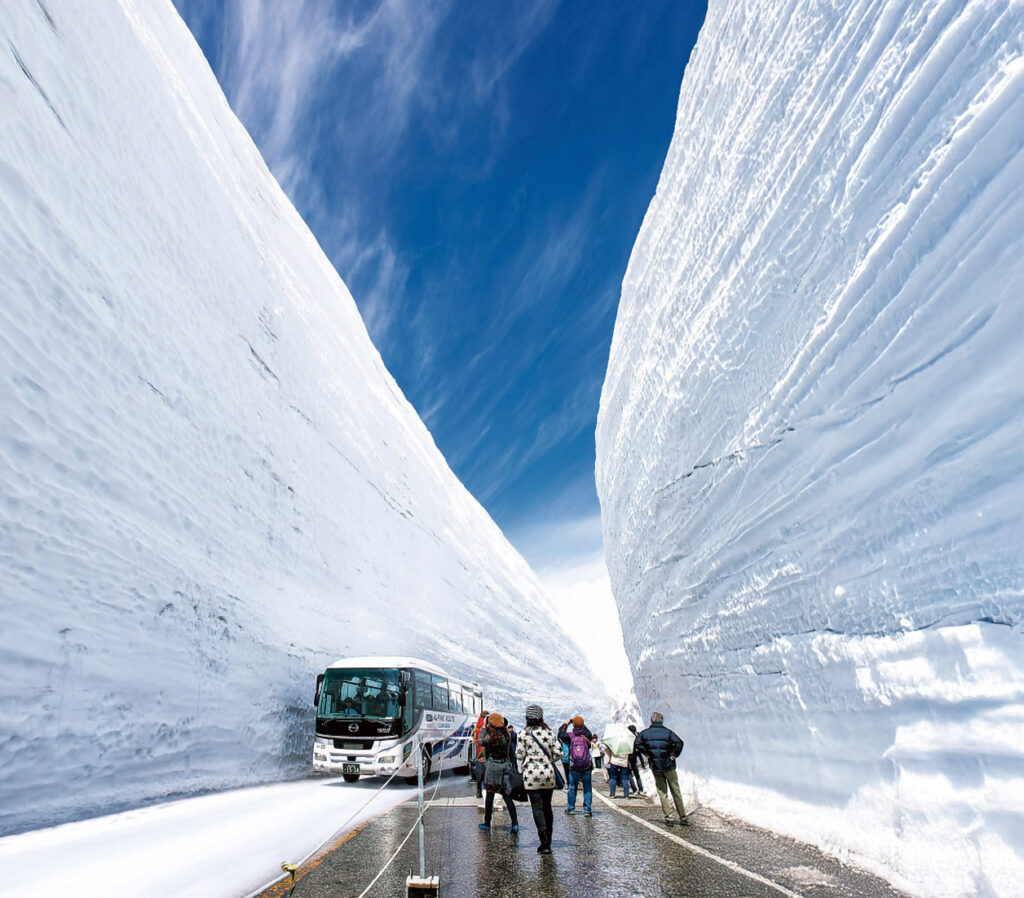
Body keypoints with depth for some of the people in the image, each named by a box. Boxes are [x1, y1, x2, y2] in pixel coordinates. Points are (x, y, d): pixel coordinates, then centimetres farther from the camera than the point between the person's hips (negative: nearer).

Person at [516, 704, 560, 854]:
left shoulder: (525, 733, -5)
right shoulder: (549, 732, 1)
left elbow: (519, 755, -5)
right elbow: (556, 753, 2)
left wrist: (521, 770, 10)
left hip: (531, 773, -3)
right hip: (548, 773, 3)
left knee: (537, 807, 0)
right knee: (547, 807, 15)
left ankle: (544, 843, -7)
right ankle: (548, 841, 21)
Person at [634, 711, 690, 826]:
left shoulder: (645, 733, -1)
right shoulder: (667, 732, -7)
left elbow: (638, 744, -3)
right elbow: (679, 743, -19)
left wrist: (647, 754, 3)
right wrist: (674, 755, -9)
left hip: (655, 767, 1)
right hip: (668, 766, -1)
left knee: (662, 792, 10)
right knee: (676, 792, 10)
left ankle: (668, 817, 3)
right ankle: (682, 817, 12)